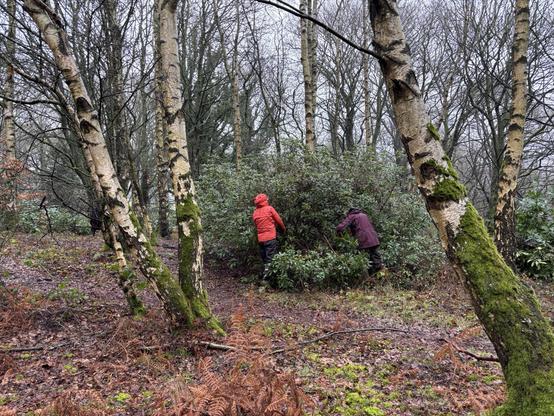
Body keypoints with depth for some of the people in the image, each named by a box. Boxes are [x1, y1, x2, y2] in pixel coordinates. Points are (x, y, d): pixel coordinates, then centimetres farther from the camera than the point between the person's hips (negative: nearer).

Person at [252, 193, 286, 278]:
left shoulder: (255, 213, 8)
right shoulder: (269, 208, -4)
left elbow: (256, 225, 12)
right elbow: (279, 220, 1)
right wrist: (284, 229, 16)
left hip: (260, 238, 5)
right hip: (270, 237, -5)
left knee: (264, 258, 14)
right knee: (270, 258, -4)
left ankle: (265, 272, 18)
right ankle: (268, 273, -11)